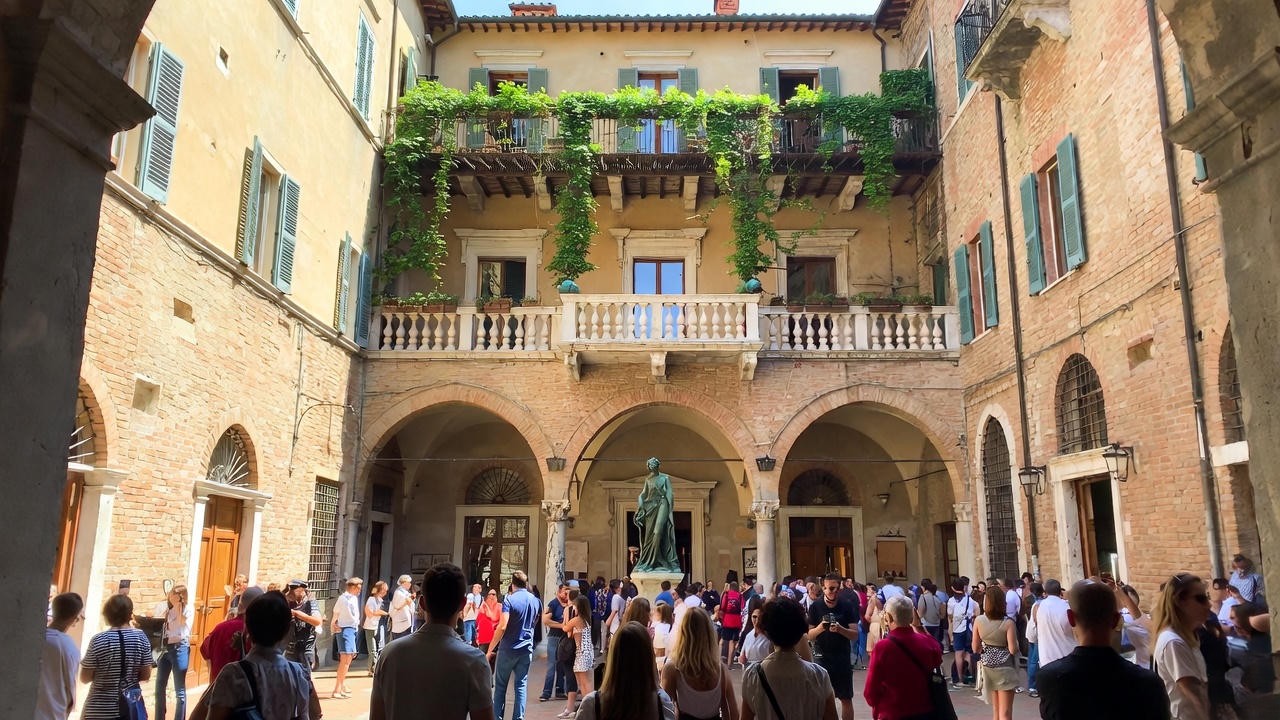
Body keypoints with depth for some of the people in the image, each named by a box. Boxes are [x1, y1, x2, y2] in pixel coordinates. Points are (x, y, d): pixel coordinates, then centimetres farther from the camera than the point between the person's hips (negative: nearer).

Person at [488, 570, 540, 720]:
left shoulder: (509, 599, -13)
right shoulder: (535, 601, 5)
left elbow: (502, 626, -20)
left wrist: (490, 649, -15)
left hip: (508, 649, -4)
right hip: (527, 649, 4)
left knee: (501, 685, 8)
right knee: (521, 685, 7)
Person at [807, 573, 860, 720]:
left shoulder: (848, 606, -3)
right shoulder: (815, 607, -3)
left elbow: (855, 635, -6)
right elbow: (809, 636, -2)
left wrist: (840, 629, -25)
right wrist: (819, 628, -23)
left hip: (843, 658, 0)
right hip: (821, 657, 0)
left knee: (846, 699, 8)